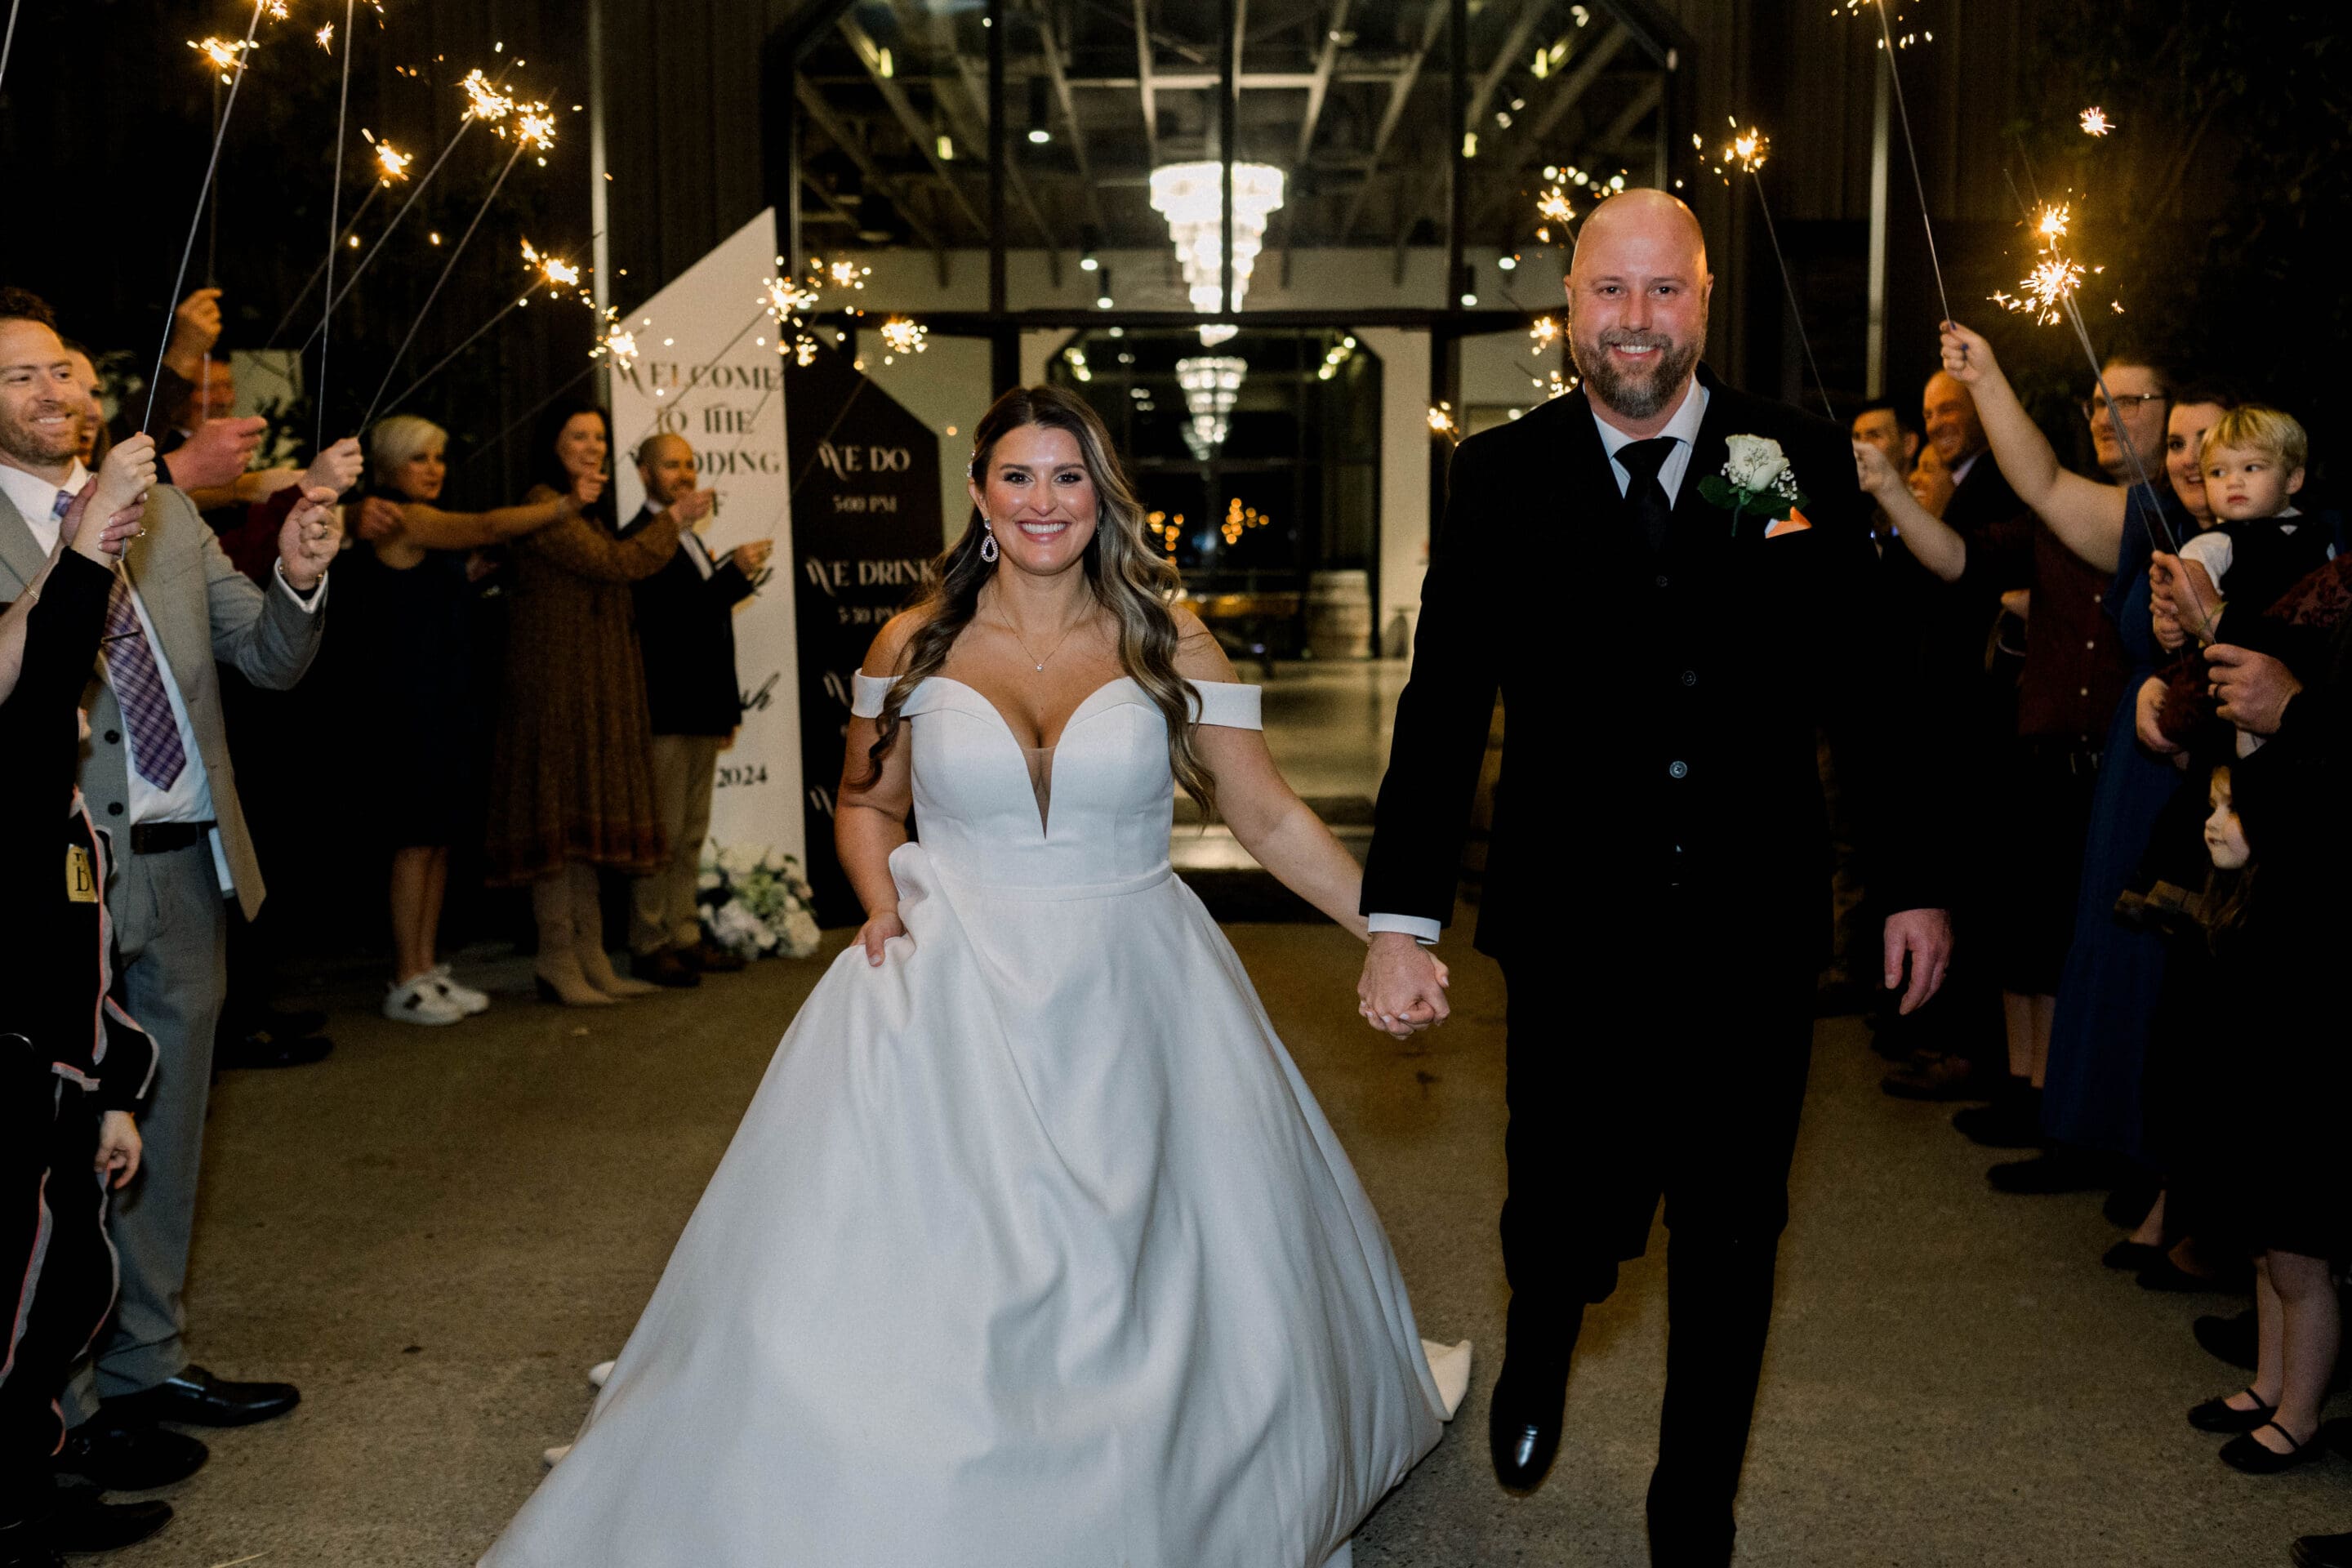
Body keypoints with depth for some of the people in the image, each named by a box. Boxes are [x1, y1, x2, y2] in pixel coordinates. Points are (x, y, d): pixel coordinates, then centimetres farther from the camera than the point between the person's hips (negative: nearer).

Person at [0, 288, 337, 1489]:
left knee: (162, 1137, 17)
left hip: (185, 865, 6)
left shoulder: (165, 513, 11)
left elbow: (269, 660, 9)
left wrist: (299, 580, -12)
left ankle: (148, 1363, 32)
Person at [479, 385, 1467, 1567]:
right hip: (952, 999, 0)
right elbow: (866, 803, 14)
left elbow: (1270, 818, -1)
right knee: (911, 1282, 1)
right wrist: (882, 901, -5)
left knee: (1160, 1289, 10)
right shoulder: (915, 644, 1)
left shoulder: (1168, 642, -1)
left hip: (1131, 1001, 0)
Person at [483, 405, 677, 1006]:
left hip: (596, 685, 9)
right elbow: (615, 563, -15)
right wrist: (673, 521, -2)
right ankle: (558, 962, -3)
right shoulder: (543, 506, -8)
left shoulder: (590, 513, 21)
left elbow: (615, 590, 13)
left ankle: (590, 960, 11)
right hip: (557, 680, -9)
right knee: (561, 815, -7)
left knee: (584, 820, 8)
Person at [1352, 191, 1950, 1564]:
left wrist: (1913, 880, 7)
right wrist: (1401, 919, -12)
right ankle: (1539, 1346, 43)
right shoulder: (1501, 477, -2)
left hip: (1758, 934, 1)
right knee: (1569, 1228, 3)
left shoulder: (1804, 458, 0)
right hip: (1574, 934, -1)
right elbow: (1444, 706, -6)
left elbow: (1863, 682, 5)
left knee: (1730, 1253, 14)